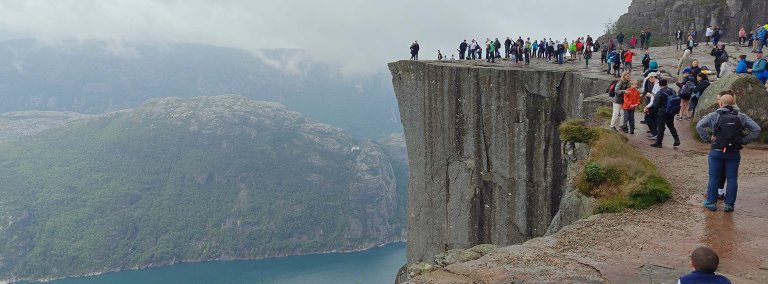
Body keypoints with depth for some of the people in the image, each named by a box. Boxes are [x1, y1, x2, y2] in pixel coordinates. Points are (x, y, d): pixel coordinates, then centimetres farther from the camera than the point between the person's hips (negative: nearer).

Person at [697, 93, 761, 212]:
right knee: (732, 178, 9)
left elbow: (699, 126, -16)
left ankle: (711, 202, 13)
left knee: (714, 178, 8)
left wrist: (708, 139, -7)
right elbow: (756, 129, -1)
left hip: (717, 152, -1)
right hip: (734, 153, 2)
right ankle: (729, 204, 11)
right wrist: (743, 140, 2)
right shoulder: (741, 116, 2)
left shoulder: (714, 116, -5)